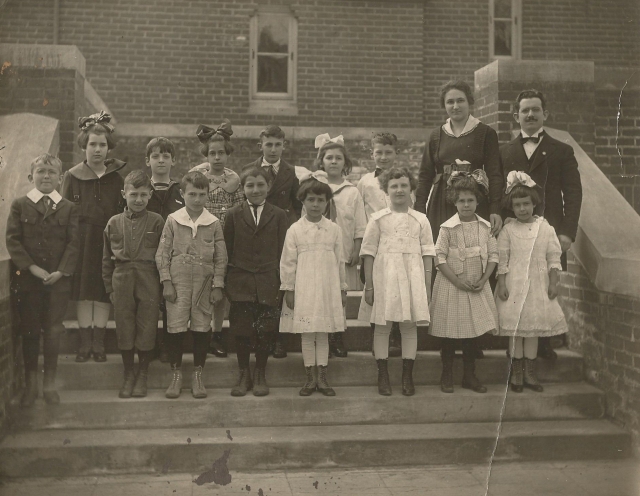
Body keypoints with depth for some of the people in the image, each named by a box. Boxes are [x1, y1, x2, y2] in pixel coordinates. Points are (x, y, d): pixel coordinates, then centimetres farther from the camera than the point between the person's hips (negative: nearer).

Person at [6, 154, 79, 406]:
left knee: (53, 332, 2)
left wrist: (61, 272, -12)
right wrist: (32, 267, -13)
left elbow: (73, 243, 1)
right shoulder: (19, 205, 6)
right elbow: (12, 240, -2)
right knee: (29, 332, 5)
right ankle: (31, 384, 16)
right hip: (27, 280, 0)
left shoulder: (69, 208, 7)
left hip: (58, 280, 0)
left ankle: (49, 383, 14)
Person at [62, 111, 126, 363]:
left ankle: (99, 343, 13)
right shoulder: (72, 177, 4)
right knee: (83, 294, 3)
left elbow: (124, 213, 5)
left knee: (104, 295, 3)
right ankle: (85, 343, 13)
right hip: (81, 242, 0)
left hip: (109, 242, 0)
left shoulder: (116, 178, 5)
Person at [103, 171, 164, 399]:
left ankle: (142, 375, 19)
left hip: (148, 281, -2)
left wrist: (163, 286, -3)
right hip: (122, 281, 2)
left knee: (147, 330, 2)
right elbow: (107, 259, 11)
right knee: (124, 330, 6)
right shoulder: (114, 223, 7)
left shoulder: (157, 221, 1)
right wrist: (109, 288, 7)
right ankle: (128, 374, 22)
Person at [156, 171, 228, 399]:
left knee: (202, 328, 4)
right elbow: (162, 254, 2)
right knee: (175, 327, 0)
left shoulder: (213, 223, 1)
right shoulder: (173, 220, 1)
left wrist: (217, 285, 0)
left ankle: (197, 376, 18)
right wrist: (166, 282, -4)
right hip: (178, 282, -1)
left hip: (204, 282, 1)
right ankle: (176, 375, 14)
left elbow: (221, 258, 4)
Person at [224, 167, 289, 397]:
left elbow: (283, 252, 3)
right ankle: (243, 375, 19)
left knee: (265, 331, 3)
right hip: (240, 282, 0)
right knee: (241, 330, 4)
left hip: (268, 283, 0)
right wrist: (224, 283, 0)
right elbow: (227, 251, 5)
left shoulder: (279, 216, 6)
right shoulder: (233, 215, 6)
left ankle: (260, 375, 19)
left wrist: (283, 283, -3)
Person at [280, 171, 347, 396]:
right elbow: (287, 262, 0)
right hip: (303, 290, -1)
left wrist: (342, 289, 10)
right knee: (306, 334, 5)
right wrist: (288, 289, -2)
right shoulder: (295, 230, -1)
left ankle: (322, 377, 16)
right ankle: (310, 377, 15)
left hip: (327, 289, 1)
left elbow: (340, 261, 9)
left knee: (323, 333, 7)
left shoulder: (334, 230, 4)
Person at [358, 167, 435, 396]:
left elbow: (427, 254, 8)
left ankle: (407, 377, 13)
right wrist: (368, 285, -3)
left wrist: (427, 286, 3)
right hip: (384, 276, -1)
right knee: (382, 326, 1)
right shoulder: (378, 219, 3)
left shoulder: (420, 219, 8)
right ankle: (383, 376, 11)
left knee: (410, 326, 4)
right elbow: (369, 253, 2)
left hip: (412, 276, 2)